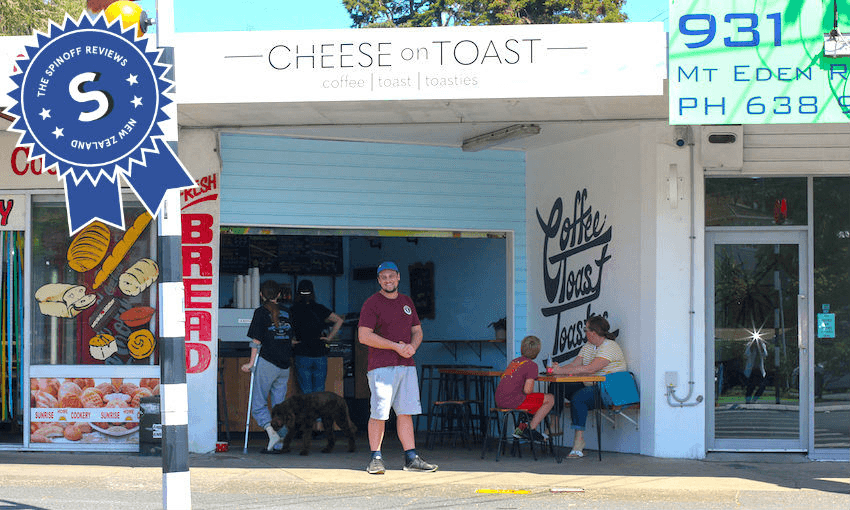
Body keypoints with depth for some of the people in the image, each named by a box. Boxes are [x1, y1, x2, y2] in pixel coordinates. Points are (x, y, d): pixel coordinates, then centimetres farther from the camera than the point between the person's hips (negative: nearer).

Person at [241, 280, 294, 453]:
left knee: (258, 403, 2)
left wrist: (251, 363, -3)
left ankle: (271, 432, -20)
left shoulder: (261, 312, -5)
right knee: (279, 405, 10)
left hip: (266, 363, -5)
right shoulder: (287, 313, 9)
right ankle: (278, 444, 7)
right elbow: (293, 339, 13)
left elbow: (256, 341, -8)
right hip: (284, 364, 5)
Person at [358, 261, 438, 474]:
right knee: (379, 413, -8)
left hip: (407, 365, 6)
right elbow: (364, 336, -12)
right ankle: (375, 458, 0)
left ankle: (411, 458, 7)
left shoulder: (407, 302, 18)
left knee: (406, 412, 5)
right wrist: (396, 347, -14)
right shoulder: (372, 303, -3)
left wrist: (413, 347, -2)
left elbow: (417, 331, 22)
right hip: (381, 366, -6)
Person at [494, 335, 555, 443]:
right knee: (550, 399, 2)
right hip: (512, 400, -9)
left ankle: (521, 429, 19)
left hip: (499, 400, 9)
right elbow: (527, 390, -15)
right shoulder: (531, 365, -6)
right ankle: (531, 429, 1)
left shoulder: (514, 361, 18)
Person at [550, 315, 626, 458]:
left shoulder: (609, 347, -13)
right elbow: (574, 365, 8)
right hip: (589, 386, 9)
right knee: (557, 386, -6)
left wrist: (562, 371, -27)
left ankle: (579, 440, -32)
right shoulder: (588, 347, 16)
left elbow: (590, 369, -26)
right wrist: (559, 369, -14)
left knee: (578, 397, -34)